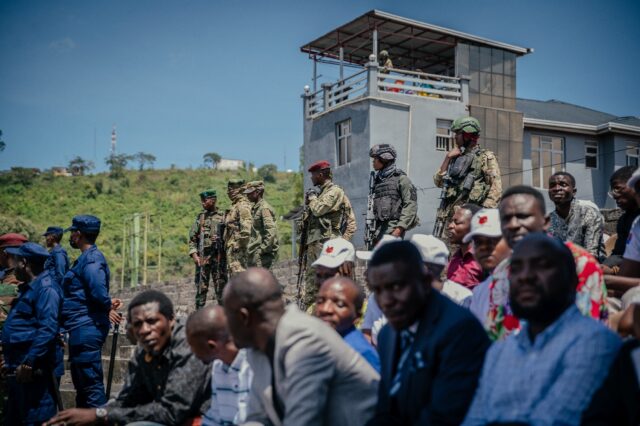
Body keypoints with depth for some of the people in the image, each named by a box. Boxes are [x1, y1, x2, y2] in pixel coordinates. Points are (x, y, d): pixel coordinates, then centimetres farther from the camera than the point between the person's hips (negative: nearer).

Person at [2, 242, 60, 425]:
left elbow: (47, 329, -24)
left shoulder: (45, 287, -14)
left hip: (32, 369, -11)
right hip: (19, 369, 11)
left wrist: (28, 362, -26)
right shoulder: (29, 288, 18)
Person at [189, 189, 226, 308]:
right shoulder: (200, 217, 9)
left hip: (219, 256, -1)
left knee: (221, 285, 1)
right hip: (202, 256, 1)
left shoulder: (223, 217, 4)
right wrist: (194, 254, -3)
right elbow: (192, 238, 7)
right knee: (201, 287, 2)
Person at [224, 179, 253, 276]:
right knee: (231, 271, 13)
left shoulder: (243, 205, -13)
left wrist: (239, 244, -20)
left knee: (238, 273, -11)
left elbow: (246, 228, -22)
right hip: (231, 247, 10)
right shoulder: (235, 205, 19)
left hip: (237, 247, -10)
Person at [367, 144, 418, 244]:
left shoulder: (400, 178, -3)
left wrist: (400, 228, -17)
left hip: (394, 226, -7)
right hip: (379, 227, 7)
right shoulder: (378, 179, 18)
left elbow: (410, 205, -10)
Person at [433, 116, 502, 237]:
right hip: (446, 216, 6)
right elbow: (438, 182, 16)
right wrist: (447, 157, 9)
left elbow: (496, 188, -7)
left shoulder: (486, 157, 0)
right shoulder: (456, 158, 20)